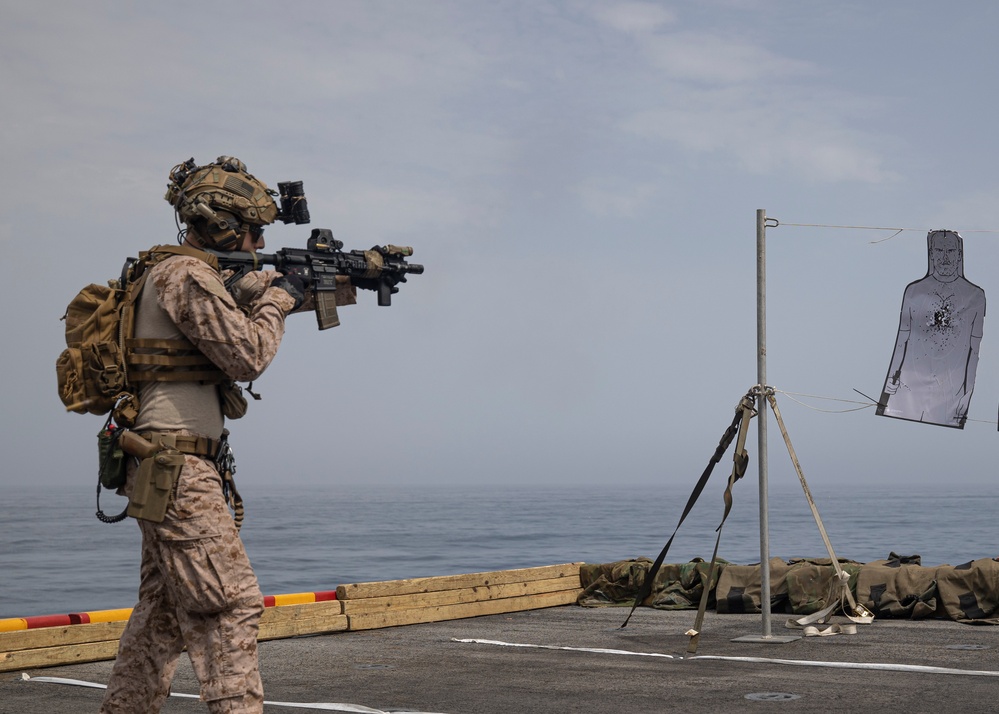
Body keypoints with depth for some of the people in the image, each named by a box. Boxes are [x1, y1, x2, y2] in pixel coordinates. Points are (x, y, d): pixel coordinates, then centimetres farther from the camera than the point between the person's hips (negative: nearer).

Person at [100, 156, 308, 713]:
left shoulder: (201, 276, 17)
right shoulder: (186, 275, -13)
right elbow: (247, 355, -17)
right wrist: (278, 299, -3)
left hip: (170, 472, 10)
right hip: (176, 467, -10)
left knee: (165, 610, 14)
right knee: (232, 604, -11)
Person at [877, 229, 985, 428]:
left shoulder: (975, 296, 0)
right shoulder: (914, 291, 4)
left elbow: (975, 348, 2)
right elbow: (902, 339, 8)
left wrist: (968, 392, -1)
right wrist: (892, 377, 3)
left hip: (952, 389, -1)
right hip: (911, 384, 1)